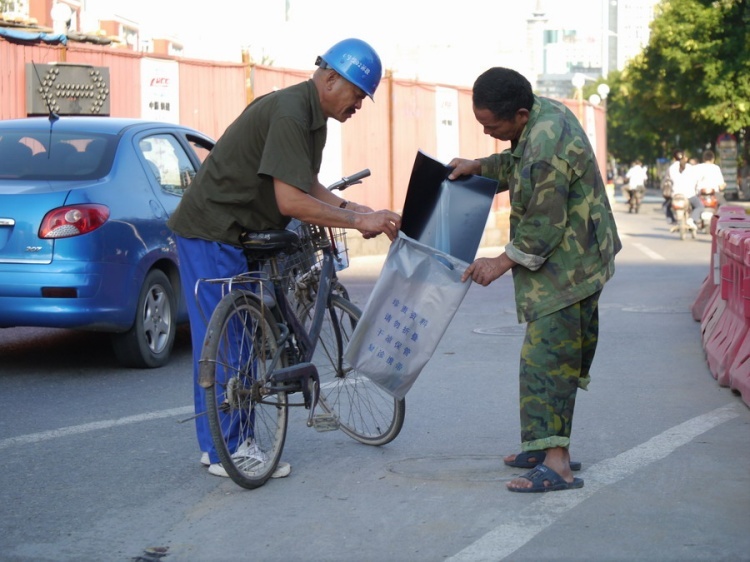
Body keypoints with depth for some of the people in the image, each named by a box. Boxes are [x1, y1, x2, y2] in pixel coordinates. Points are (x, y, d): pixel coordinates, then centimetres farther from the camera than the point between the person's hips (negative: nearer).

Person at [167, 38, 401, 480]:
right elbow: (291, 201, -29)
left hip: (241, 234, 10)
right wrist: (357, 220, -24)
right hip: (212, 232, -10)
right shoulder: (289, 114, -23)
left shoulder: (313, 116, 9)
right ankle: (225, 452, 0)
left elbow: (308, 186, 17)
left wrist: (354, 210, 2)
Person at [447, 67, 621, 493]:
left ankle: (556, 465, -13)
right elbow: (521, 165, 24)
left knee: (547, 358, -12)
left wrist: (502, 263, -13)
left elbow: (543, 227, -23)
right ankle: (550, 445, 26)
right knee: (564, 357, 16)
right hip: (576, 262, 11)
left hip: (564, 270, -11)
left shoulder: (547, 147, -27)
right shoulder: (545, 111, 4)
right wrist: (480, 166, 11)